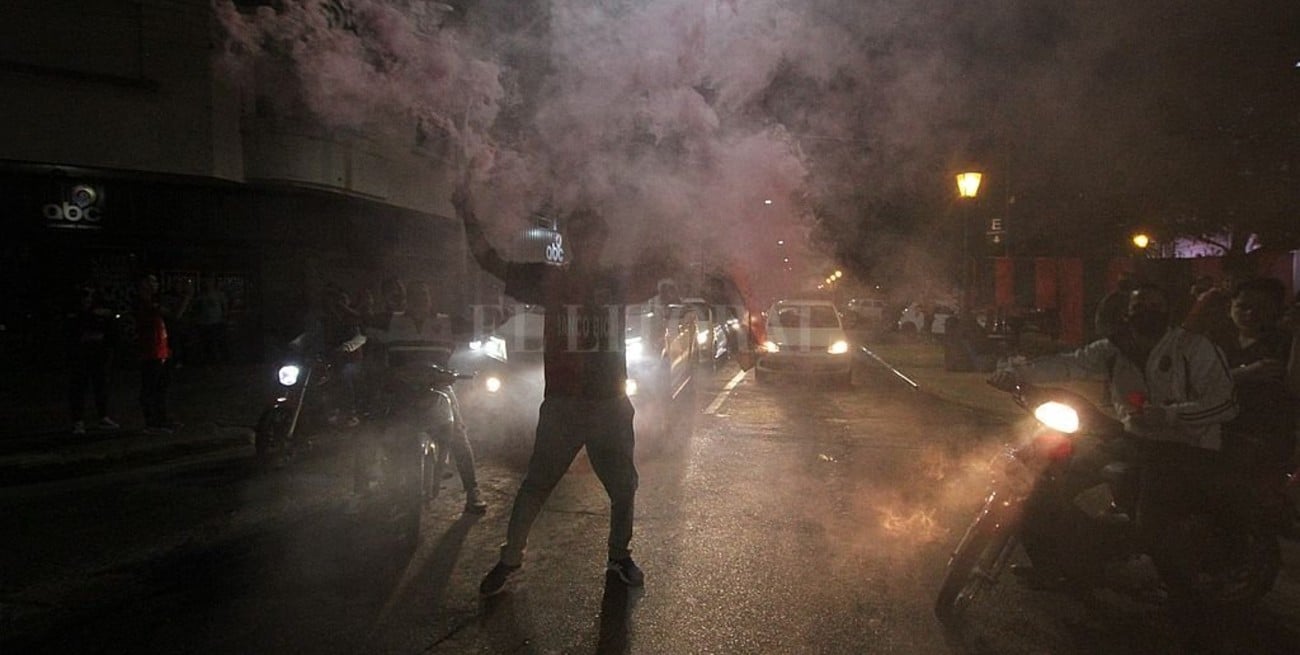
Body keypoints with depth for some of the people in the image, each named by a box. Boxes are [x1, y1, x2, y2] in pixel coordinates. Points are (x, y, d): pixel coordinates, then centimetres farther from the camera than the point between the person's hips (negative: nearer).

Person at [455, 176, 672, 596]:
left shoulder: (619, 283, 5)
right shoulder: (549, 280, -1)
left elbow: (664, 266, 15)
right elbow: (492, 263, -6)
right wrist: (469, 217, -16)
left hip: (612, 404, 3)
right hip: (562, 404, -3)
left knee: (623, 487, 14)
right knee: (535, 485, 3)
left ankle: (619, 558, 34)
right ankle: (509, 560, 18)